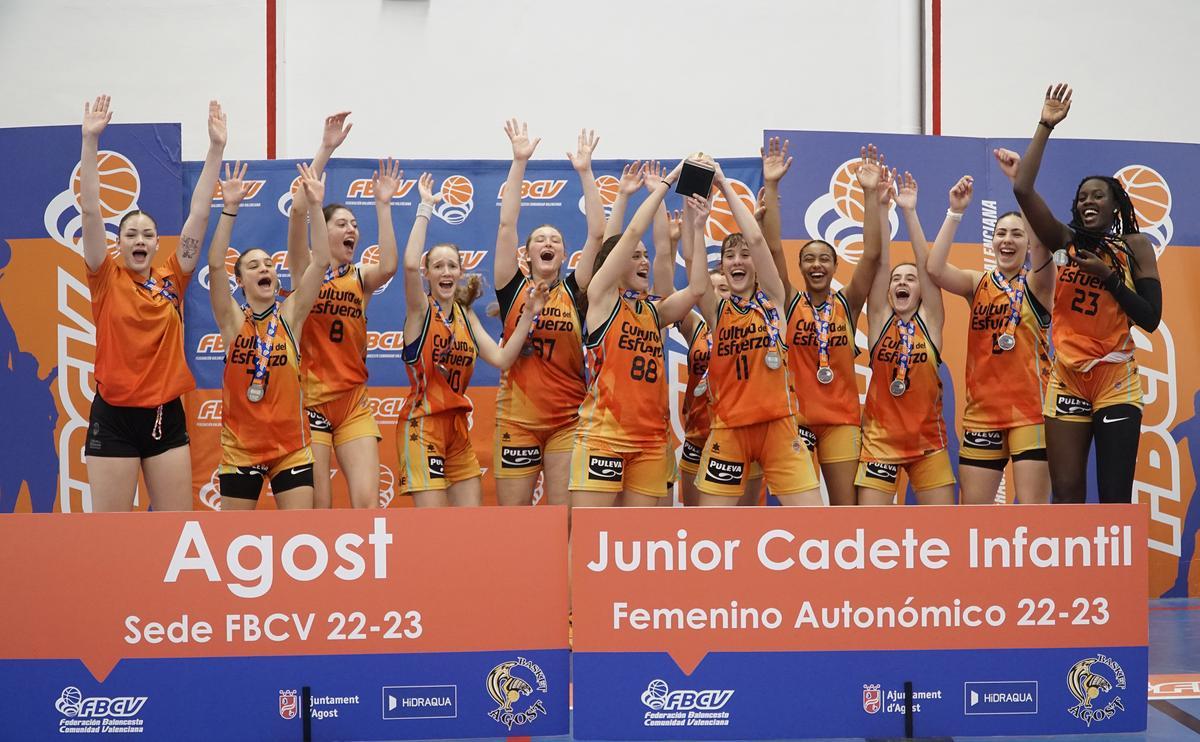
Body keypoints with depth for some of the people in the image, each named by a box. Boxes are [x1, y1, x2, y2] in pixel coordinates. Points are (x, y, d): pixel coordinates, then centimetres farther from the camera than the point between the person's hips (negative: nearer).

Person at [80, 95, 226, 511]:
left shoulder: (172, 279, 5)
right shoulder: (106, 280, -1)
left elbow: (199, 213, 2)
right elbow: (90, 211, -9)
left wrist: (216, 147, -2)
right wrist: (90, 140, -16)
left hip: (166, 414, 3)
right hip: (115, 416, -3)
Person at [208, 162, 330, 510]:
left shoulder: (290, 315, 1)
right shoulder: (233, 320, -2)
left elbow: (321, 262, -9)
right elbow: (215, 265, -16)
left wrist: (314, 205, -16)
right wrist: (230, 208, -23)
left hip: (291, 445, 1)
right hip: (240, 447, 0)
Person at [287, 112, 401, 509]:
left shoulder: (361, 278, 8)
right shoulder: (305, 270, 1)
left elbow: (389, 267, -17)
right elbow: (298, 209, -14)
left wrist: (383, 207, -15)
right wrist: (326, 149, -18)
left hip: (354, 402, 3)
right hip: (311, 398, -2)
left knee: (368, 503, -6)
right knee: (317, 508, -1)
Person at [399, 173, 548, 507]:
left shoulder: (466, 314, 10)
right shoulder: (420, 309, -6)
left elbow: (502, 359, 0)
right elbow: (410, 264, -26)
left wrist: (528, 315, -6)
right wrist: (425, 207, -21)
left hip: (459, 426, 6)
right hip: (422, 425, -6)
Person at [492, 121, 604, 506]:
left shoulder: (574, 291, 5)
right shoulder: (513, 288, 3)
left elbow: (597, 233, -4)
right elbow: (506, 224, -4)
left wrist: (585, 171, -7)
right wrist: (519, 161, -9)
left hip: (568, 419, 0)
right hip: (517, 419, 0)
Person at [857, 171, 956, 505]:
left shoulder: (930, 320, 2)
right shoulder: (880, 318, 3)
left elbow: (928, 264, -9)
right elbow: (877, 258, -7)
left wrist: (910, 211, -16)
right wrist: (878, 204, -16)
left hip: (928, 440, 0)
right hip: (880, 439, 0)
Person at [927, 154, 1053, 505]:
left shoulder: (1036, 283, 0)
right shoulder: (978, 284, 8)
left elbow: (1042, 242, -21)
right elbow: (935, 269, -11)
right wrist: (956, 212, -15)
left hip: (1030, 410, -3)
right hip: (982, 411, 3)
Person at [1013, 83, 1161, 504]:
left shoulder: (1135, 246, 1)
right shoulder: (1065, 241, 5)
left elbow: (1150, 319, -6)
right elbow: (1023, 189, -8)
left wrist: (1109, 276, -13)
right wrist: (1045, 126, -8)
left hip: (1116, 381, -2)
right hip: (1067, 378, 2)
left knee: (1115, 499, -3)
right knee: (1066, 496, 0)